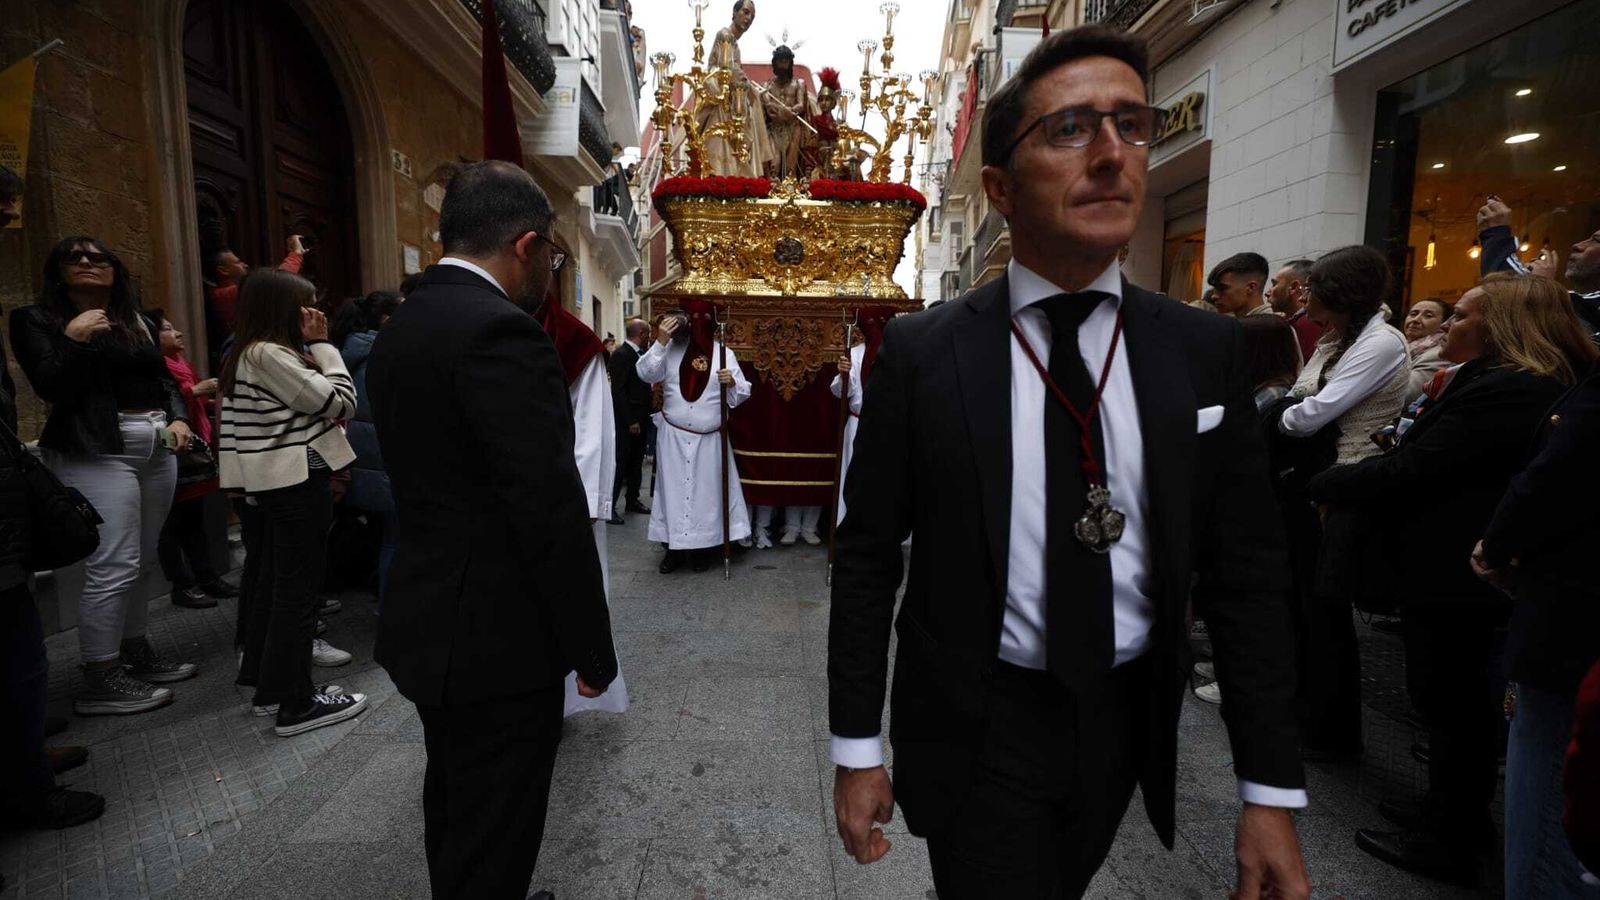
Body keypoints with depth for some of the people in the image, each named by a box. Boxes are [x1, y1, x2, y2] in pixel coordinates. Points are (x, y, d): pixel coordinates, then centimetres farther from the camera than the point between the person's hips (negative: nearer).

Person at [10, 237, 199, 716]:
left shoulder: (138, 322, 17)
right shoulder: (36, 320, 2)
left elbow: (165, 380, 17)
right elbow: (50, 387, -9)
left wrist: (178, 418, 1)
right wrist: (73, 340, -19)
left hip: (157, 448, 6)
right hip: (97, 452, -6)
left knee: (140, 562, 11)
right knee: (113, 567, -10)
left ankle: (136, 652, 24)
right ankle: (100, 682, 0)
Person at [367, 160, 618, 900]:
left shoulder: (399, 329, 8)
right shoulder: (502, 333, -22)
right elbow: (551, 511, -24)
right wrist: (592, 646, -13)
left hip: (430, 619, 9)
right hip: (499, 637, -9)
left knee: (455, 809, 26)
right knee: (491, 839, 9)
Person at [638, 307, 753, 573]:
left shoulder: (724, 354, 1)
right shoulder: (671, 349, 1)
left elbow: (743, 393, -1)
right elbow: (645, 374, -9)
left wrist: (731, 382, -23)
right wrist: (661, 341, -17)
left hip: (709, 439, 0)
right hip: (674, 437, 0)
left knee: (706, 491, 6)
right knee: (674, 489, 6)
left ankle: (702, 547, 18)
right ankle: (675, 547, 16)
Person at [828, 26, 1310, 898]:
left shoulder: (1205, 350, -4)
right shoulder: (919, 352, -13)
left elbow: (1246, 575, -1)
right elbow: (866, 560, -8)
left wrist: (1271, 791, -1)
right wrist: (855, 749, -5)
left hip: (1126, 722, 5)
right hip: (975, 729, -4)